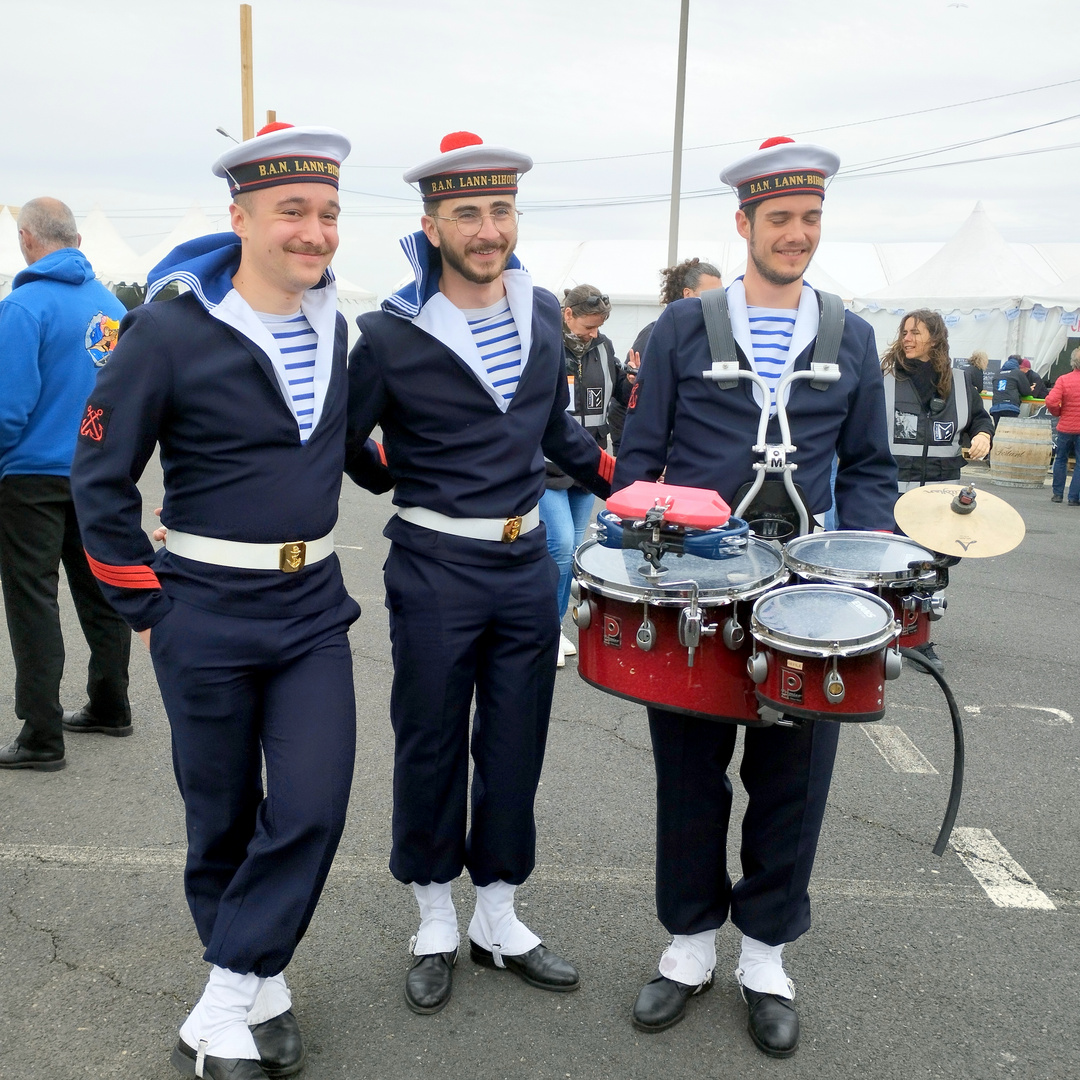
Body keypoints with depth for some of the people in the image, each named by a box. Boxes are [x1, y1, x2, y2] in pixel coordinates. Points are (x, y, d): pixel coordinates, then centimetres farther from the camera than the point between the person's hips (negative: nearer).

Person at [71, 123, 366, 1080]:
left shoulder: (333, 321, 3)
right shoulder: (170, 331, -14)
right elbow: (101, 478, -7)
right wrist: (144, 605, -6)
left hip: (314, 606, 4)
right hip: (207, 613, -4)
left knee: (314, 806, -2)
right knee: (224, 816, 11)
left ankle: (225, 1002, 16)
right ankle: (261, 987, 34)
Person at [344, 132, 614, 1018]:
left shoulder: (544, 312, 4)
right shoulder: (392, 336, -11)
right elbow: (342, 444, 1)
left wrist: (624, 483, 11)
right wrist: (406, 482, 9)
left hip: (528, 562, 4)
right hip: (435, 569, -4)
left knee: (516, 745, 12)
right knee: (431, 746, 8)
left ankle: (499, 918, 29)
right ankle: (436, 926, 28)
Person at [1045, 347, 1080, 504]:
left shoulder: (1063, 379, -9)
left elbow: (1051, 402, -17)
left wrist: (1058, 413, 2)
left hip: (1065, 426, 1)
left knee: (1061, 460, 15)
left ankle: (1058, 494, 18)